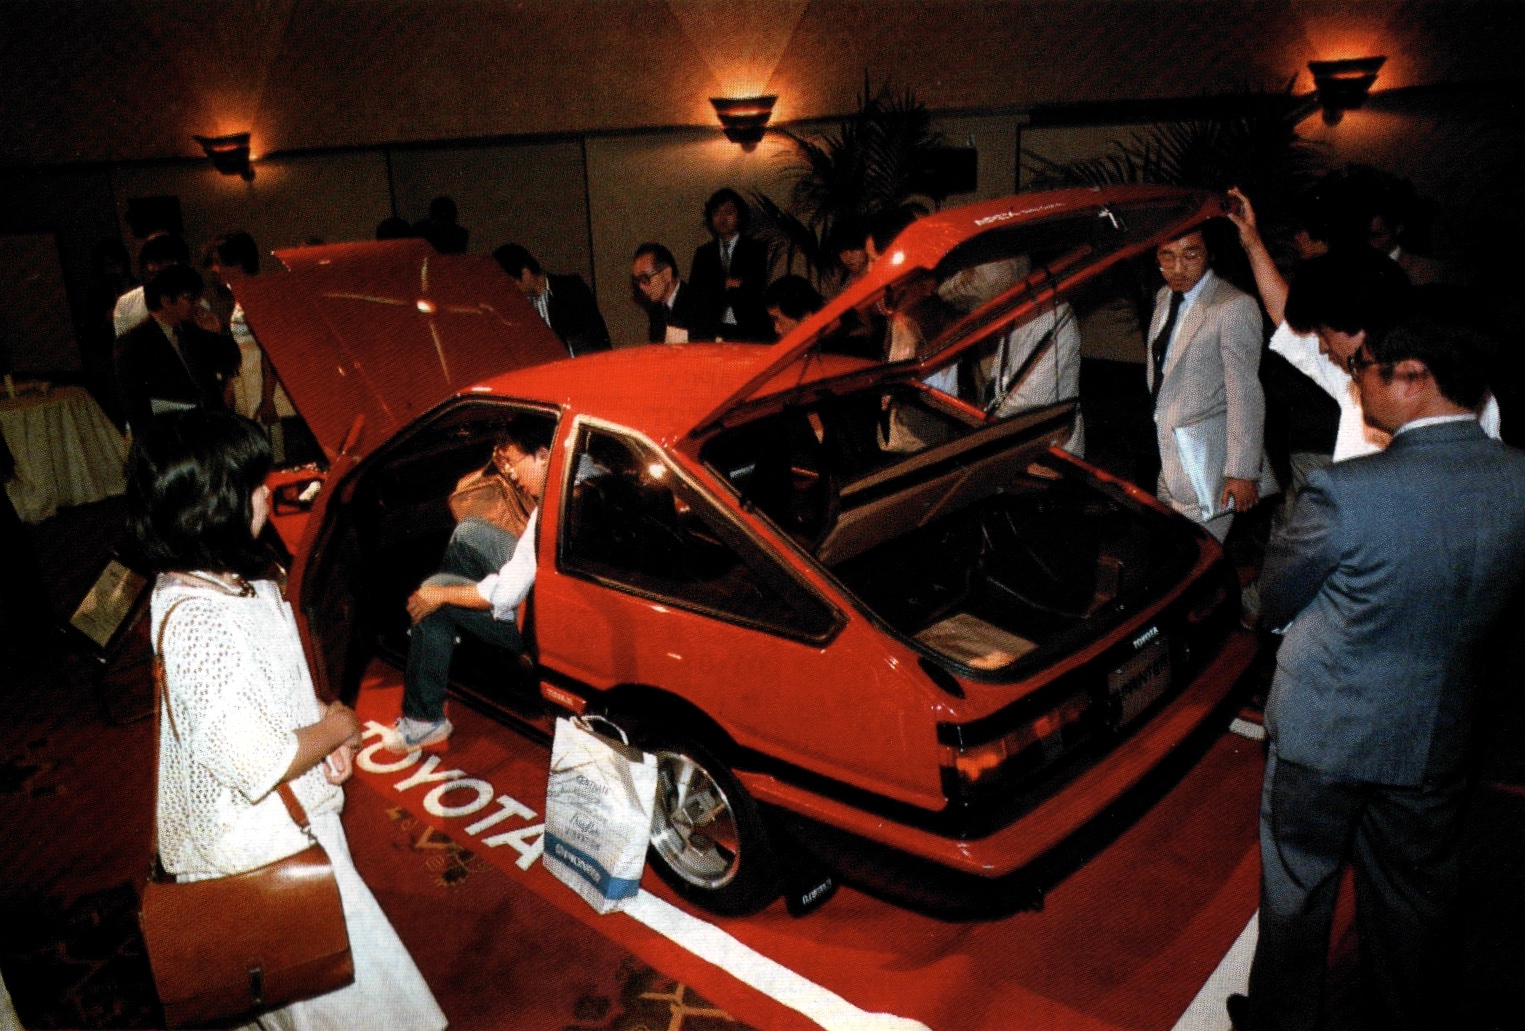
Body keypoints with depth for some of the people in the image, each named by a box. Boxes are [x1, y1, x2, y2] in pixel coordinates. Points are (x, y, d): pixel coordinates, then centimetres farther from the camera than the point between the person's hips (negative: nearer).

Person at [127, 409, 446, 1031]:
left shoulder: (230, 578, -2)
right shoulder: (199, 621, -33)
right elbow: (261, 763, -32)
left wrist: (321, 723, -2)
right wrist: (339, 728, -14)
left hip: (284, 813, 9)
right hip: (255, 837, -9)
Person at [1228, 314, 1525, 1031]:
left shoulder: (1344, 492, -28)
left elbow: (1275, 600, -13)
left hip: (1323, 729, -4)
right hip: (1435, 731, 5)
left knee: (1299, 891, 18)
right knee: (1415, 905, 23)